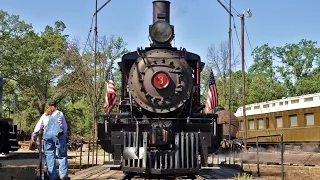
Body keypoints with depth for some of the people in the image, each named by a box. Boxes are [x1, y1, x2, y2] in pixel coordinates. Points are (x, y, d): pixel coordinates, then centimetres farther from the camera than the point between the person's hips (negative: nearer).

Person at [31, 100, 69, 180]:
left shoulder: (44, 115, 24)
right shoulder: (60, 113, 20)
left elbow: (38, 127, 25)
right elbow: (65, 127, 22)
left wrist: (33, 137, 35)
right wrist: (64, 136, 34)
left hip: (47, 135, 2)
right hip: (58, 134, -2)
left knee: (50, 156, 4)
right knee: (62, 155, 1)